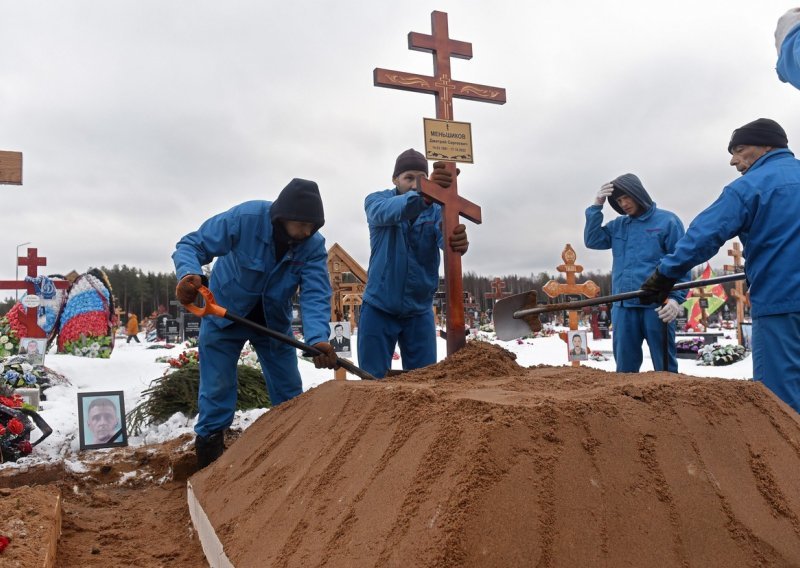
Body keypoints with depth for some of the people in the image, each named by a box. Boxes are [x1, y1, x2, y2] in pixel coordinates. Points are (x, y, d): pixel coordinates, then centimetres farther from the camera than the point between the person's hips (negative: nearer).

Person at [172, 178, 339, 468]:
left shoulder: (314, 245, -21)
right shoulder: (244, 218, -30)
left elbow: (316, 294, -30)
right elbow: (191, 245, -24)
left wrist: (318, 337, -48)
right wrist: (188, 273, -48)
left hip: (273, 321, 3)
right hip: (224, 314, -3)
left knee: (289, 392, 10)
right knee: (217, 391, 0)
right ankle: (209, 453, 17)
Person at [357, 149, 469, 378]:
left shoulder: (436, 210, 1)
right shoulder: (375, 200, -4)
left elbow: (445, 237, -21)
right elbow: (388, 211, -29)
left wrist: (458, 242, -47)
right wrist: (423, 196, -50)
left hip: (419, 312, 2)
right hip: (379, 309, -2)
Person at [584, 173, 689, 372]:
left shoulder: (667, 221, 1)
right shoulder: (617, 225, 16)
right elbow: (592, 240, 6)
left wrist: (676, 298, -15)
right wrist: (596, 207, 1)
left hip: (657, 305, -4)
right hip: (623, 306, 5)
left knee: (664, 366, 3)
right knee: (625, 366, 9)